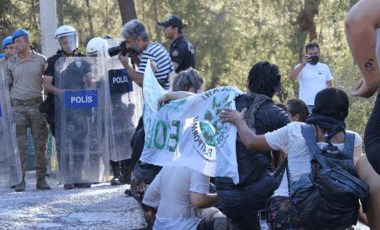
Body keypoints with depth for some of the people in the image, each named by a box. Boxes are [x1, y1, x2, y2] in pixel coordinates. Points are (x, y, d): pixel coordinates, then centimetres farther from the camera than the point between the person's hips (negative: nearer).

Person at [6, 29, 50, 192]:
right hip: (18, 107, 0)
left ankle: (41, 179, 6)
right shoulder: (10, 63, 8)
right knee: (20, 145, -3)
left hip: (37, 105, 0)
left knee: (40, 143, 1)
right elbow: (7, 86, 12)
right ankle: (20, 180, -2)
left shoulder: (41, 60, 4)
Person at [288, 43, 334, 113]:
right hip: (306, 105, -4)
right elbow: (291, 76, -19)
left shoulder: (324, 67, 11)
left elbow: (329, 85, 15)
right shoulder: (301, 67, -1)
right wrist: (303, 65, -31)